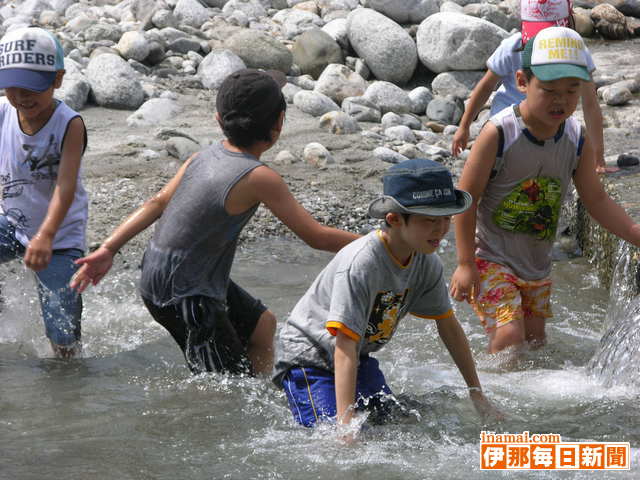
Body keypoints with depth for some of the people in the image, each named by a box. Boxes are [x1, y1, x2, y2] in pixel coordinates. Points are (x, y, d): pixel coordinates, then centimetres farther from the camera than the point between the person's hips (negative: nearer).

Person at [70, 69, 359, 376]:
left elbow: (158, 202, 2)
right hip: (184, 294, -9)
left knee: (262, 325, 25)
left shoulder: (206, 156, -2)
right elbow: (316, 237, -19)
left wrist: (109, 248, 7)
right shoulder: (259, 178, -24)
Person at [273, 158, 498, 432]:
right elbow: (345, 346, -34)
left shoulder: (427, 263, -8)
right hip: (309, 358, -8)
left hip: (361, 358, 8)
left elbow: (449, 326, 7)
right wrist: (346, 421, -39)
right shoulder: (360, 263, -32)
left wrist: (476, 393, 9)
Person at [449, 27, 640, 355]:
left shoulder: (578, 141, -5)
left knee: (535, 341, 15)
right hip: (491, 258, -6)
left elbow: (596, 200, 7)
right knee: (509, 337, -18)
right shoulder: (499, 134, -22)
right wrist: (466, 264, -16)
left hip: (537, 266, 6)